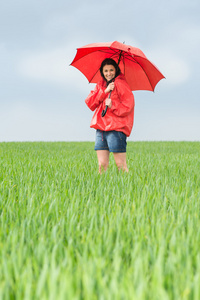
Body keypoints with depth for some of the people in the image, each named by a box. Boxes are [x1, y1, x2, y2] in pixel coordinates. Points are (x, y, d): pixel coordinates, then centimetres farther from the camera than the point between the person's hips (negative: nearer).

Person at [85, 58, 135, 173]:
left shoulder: (120, 84, -2)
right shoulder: (100, 85, 18)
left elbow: (129, 105, -8)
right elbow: (90, 103, 5)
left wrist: (112, 105, -20)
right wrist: (104, 91, -5)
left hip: (116, 129, -6)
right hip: (101, 128, 6)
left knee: (121, 164, -7)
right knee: (102, 164, 2)